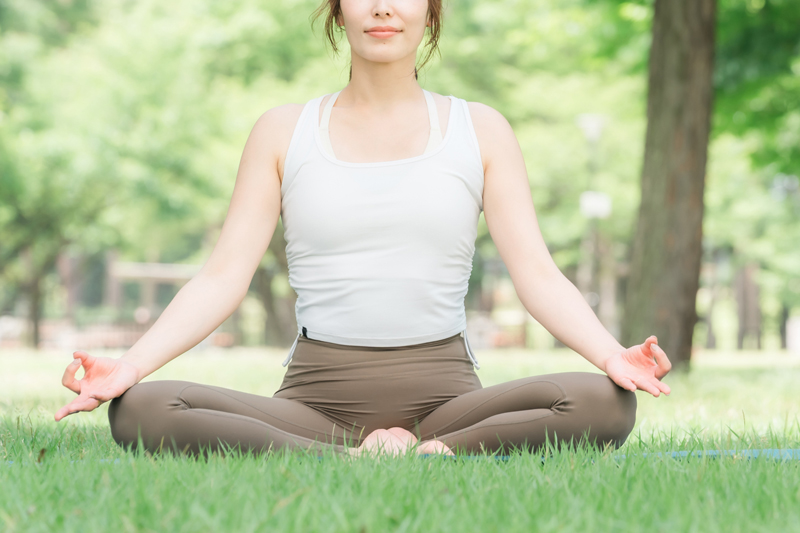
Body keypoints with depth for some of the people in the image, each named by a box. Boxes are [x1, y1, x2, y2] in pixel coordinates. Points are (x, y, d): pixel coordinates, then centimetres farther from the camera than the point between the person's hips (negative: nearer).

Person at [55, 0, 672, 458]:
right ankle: (357, 462, -28)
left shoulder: (480, 131, 10)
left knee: (607, 403, -29)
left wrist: (613, 355, -18)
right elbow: (223, 278, 4)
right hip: (317, 394, 1)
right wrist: (128, 366, -13)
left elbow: (538, 275, 2)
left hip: (443, 392, 0)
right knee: (138, 410, -28)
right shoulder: (284, 132, 11)